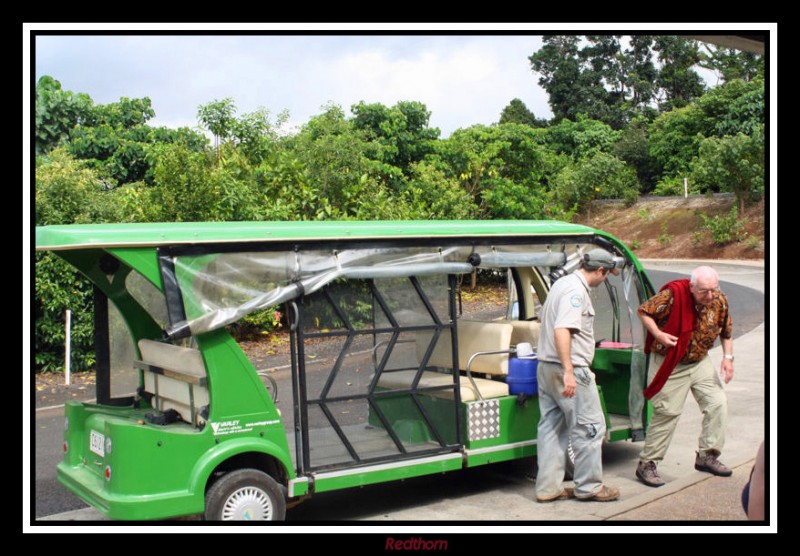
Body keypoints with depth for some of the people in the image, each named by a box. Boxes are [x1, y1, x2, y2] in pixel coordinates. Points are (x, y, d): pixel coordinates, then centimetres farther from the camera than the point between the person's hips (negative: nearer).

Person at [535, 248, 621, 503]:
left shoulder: (561, 283, 15)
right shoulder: (576, 291, -17)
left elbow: (543, 319, 29)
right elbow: (562, 330, -28)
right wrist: (569, 372, -32)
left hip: (546, 366, 10)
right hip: (571, 369, -10)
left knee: (551, 426, 12)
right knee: (590, 427, 2)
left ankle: (548, 487, 16)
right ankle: (588, 486, 11)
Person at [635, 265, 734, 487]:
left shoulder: (720, 301, -6)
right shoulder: (673, 295, -23)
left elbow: (725, 332, 9)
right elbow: (644, 312, -12)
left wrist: (727, 357, -1)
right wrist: (658, 334, -24)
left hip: (700, 361, 6)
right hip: (669, 364, -6)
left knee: (717, 402, -3)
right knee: (667, 412, -5)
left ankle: (707, 456, 12)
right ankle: (646, 464, 5)